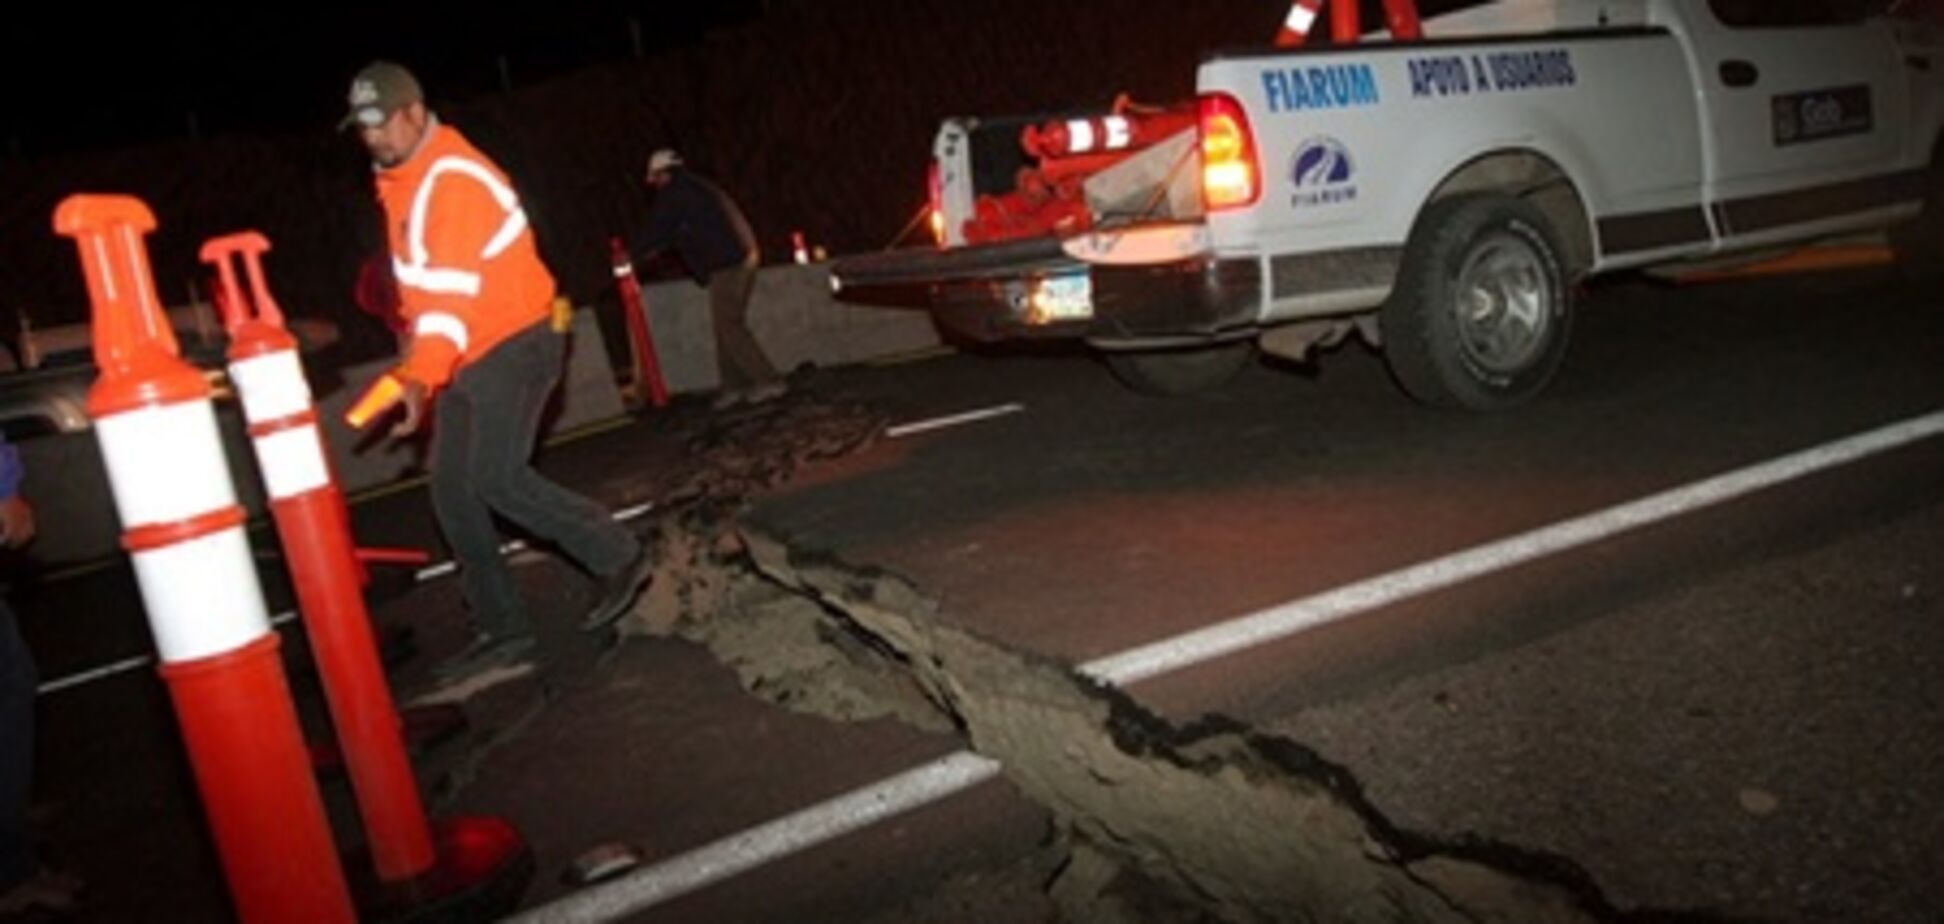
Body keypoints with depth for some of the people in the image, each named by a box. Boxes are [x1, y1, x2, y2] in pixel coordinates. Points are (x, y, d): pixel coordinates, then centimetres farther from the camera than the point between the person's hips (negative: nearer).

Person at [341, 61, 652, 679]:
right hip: (470, 356, 9)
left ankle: (618, 559, 0)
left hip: (513, 344, -9)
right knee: (451, 489, 5)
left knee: (496, 478, -17)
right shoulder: (400, 180, 13)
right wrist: (424, 366, 14)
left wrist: (420, 376, -39)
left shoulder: (454, 180, -18)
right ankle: (502, 629, 12)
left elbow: (453, 291, -29)